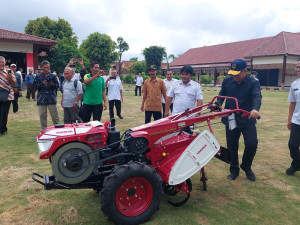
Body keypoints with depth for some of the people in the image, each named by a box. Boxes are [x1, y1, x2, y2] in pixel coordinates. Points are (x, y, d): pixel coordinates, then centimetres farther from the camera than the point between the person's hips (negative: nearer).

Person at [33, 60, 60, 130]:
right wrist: (42, 84, -14)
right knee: (42, 115, 7)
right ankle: (43, 129, 18)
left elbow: (57, 85, 5)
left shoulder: (53, 76, 6)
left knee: (54, 115, 1)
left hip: (51, 99, -1)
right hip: (41, 99, 1)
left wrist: (53, 85, -15)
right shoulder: (38, 76, 6)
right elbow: (35, 86, 1)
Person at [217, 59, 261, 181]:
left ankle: (246, 167, 19)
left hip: (247, 120, -2)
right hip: (231, 120, 2)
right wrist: (218, 104, -9)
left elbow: (257, 96, -22)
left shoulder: (253, 82, -6)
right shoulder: (227, 81, 3)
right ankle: (234, 170, 29)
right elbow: (222, 95, 13)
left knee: (252, 144, -10)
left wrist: (255, 109, -43)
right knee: (232, 146, 9)